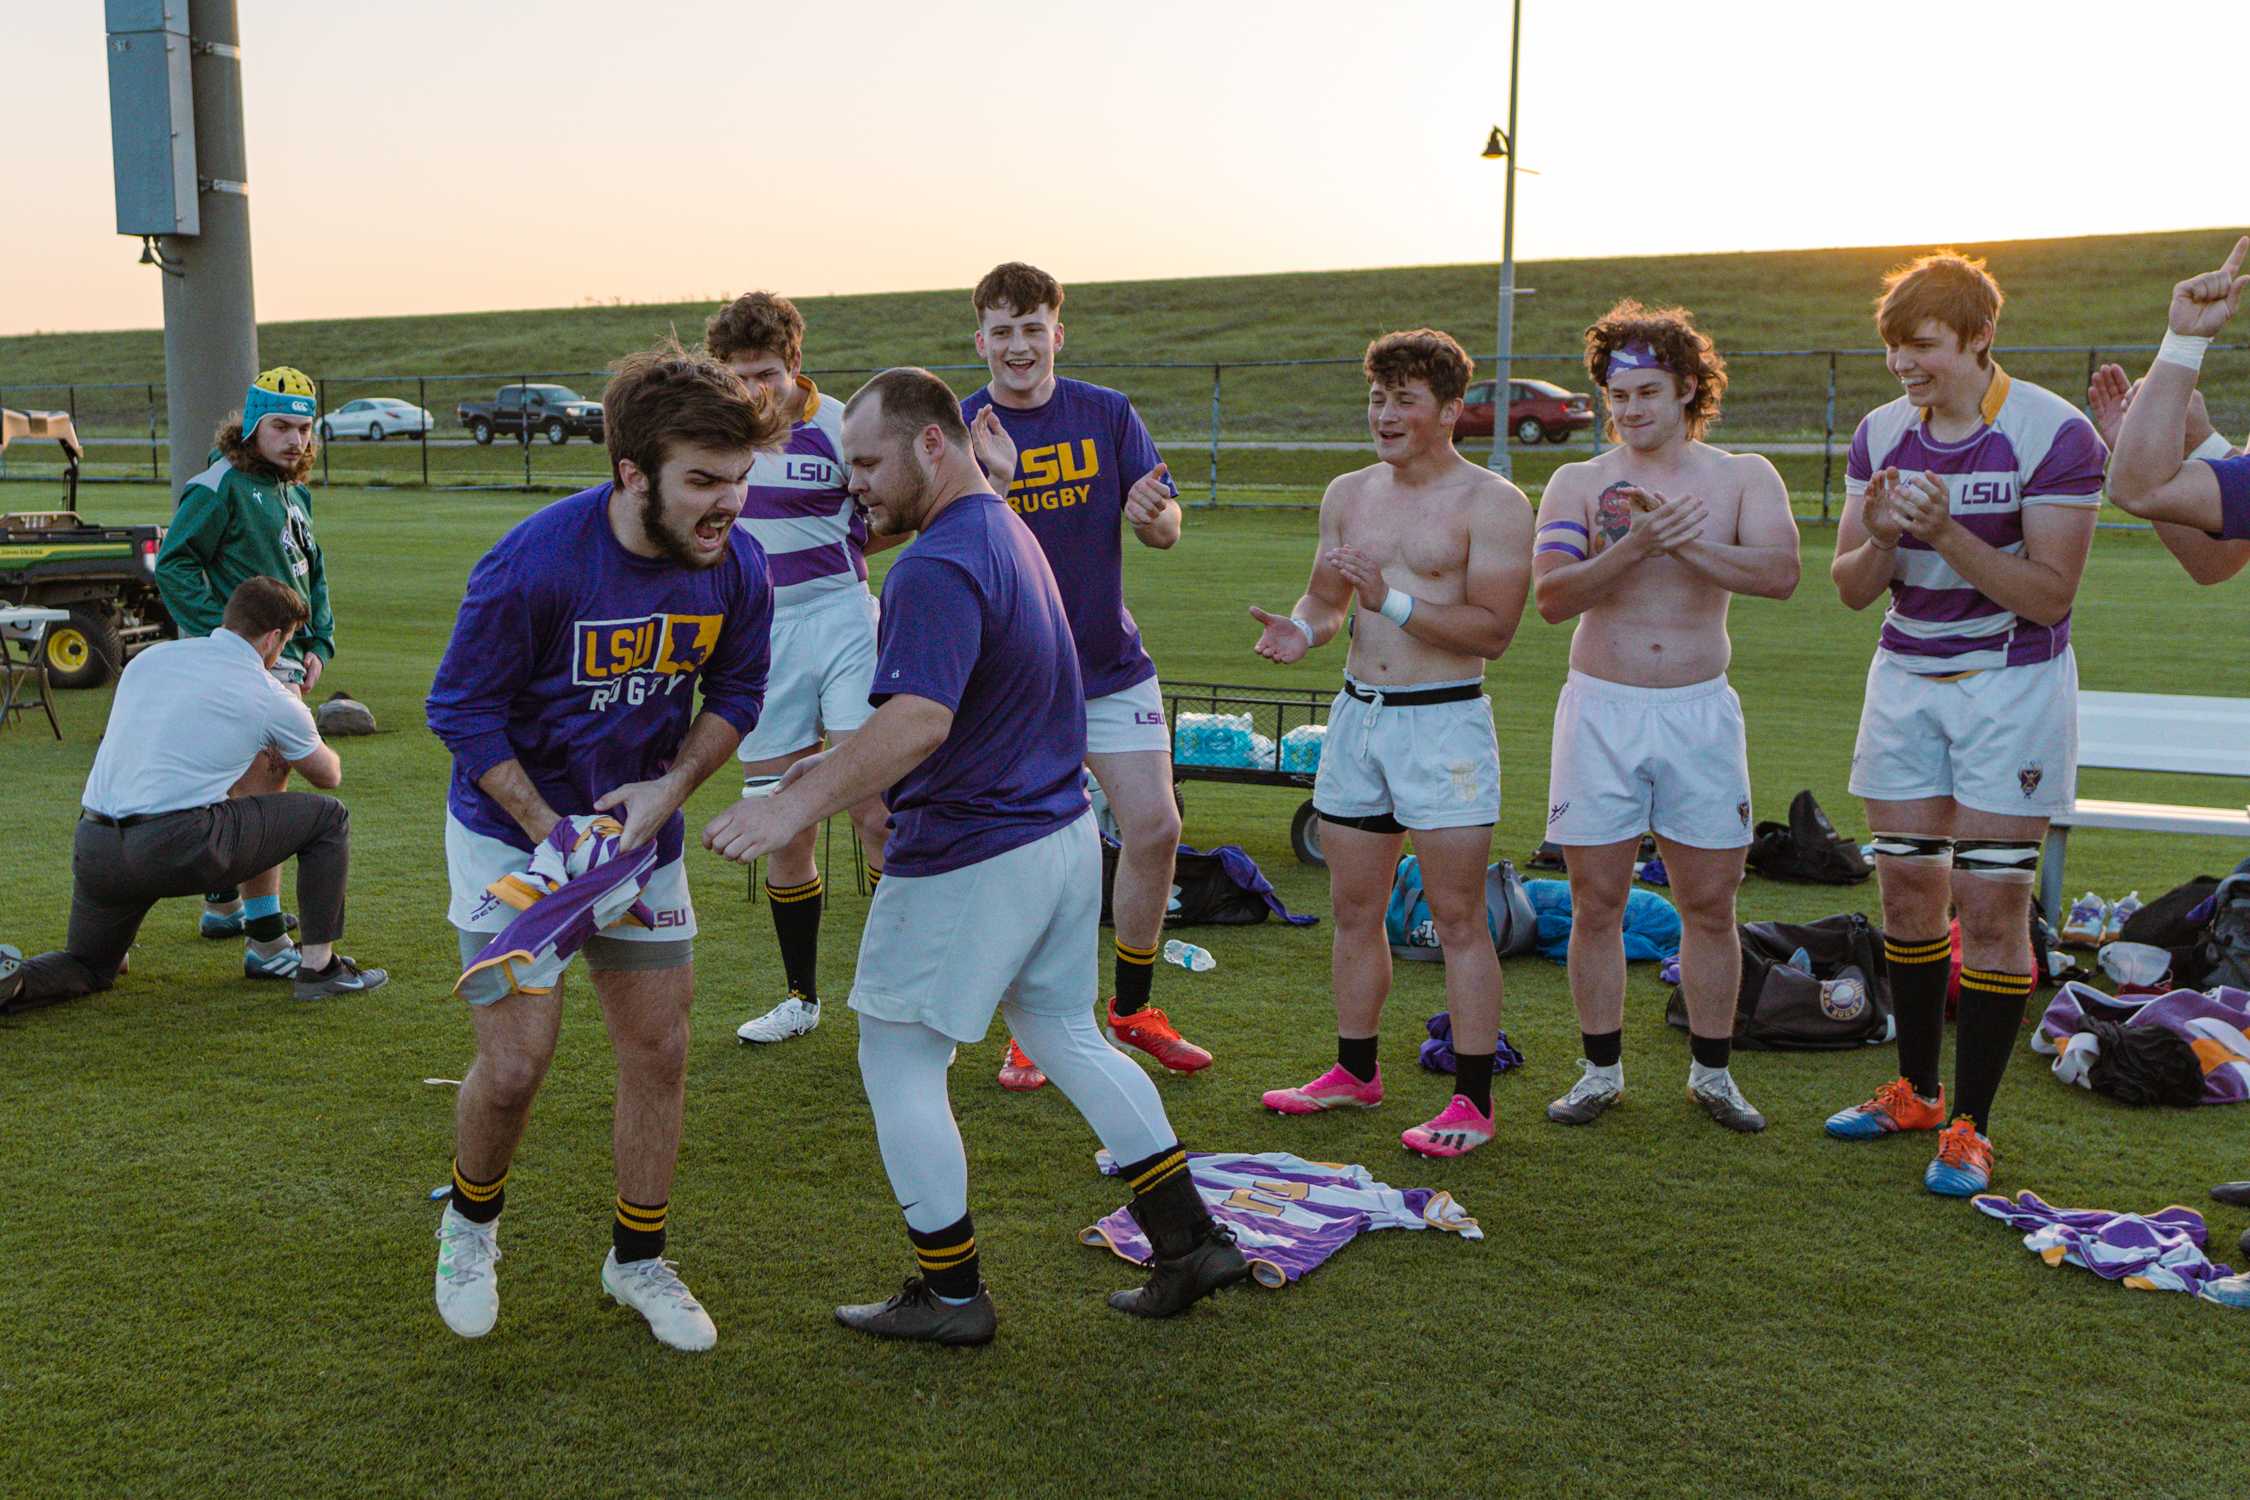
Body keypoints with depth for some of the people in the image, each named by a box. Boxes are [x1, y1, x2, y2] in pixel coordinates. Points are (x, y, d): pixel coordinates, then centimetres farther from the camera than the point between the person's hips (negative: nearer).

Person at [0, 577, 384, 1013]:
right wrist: (290, 753, 45)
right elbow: (329, 775, 22)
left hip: (93, 847, 6)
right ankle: (319, 966, 14)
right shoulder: (273, 699, 4)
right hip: (177, 849, -6)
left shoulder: (149, 658, 17)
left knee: (89, 968, 31)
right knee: (328, 818, 13)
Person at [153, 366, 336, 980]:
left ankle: (223, 904, 38)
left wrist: (318, 643, 11)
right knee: (259, 791, -13)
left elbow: (313, 572, 23)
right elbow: (173, 564, -14)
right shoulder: (220, 486, -11)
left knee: (265, 784, 21)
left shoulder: (293, 491, 17)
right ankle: (266, 942, -14)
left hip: (286, 661, 10)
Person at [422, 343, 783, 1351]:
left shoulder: (737, 567, -14)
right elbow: (462, 709, -16)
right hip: (513, 827, -4)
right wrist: (554, 833, -20)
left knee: (659, 1051, 6)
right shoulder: (534, 566, -27)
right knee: (514, 1065, -6)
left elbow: (735, 694, 2)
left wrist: (672, 786, -14)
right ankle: (472, 1223, 27)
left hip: (643, 830, 4)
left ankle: (638, 1259, 28)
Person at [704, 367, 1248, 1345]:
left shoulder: (937, 567, -21)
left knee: (898, 1063, 6)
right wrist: (846, 761, 21)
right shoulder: (1007, 532, 12)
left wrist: (798, 805, -38)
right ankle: (1192, 1240, 24)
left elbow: (920, 721, -34)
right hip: (1061, 833, 10)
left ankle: (952, 1294, 17)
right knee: (1065, 1037, 20)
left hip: (969, 860, -10)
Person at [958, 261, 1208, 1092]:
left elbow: (1164, 530, 0)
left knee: (1155, 827, 0)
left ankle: (1132, 1008, 20)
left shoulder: (1108, 414, 2)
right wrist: (996, 481, -32)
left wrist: (1155, 514, -23)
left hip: (1112, 664, 2)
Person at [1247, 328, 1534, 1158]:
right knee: (1354, 909, 13)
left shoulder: (1491, 503, -7)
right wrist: (1301, 629, -3)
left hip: (1444, 722, -6)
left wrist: (1393, 601, -22)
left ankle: (1472, 1100, 6)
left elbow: (1494, 631, -14)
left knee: (1458, 919, -2)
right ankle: (1355, 1072, 28)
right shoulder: (1348, 494, 12)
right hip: (1357, 714, 6)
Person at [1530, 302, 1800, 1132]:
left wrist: (1681, 541, -22)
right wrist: (1637, 544, -23)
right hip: (1600, 710, 0)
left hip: (1700, 712, 0)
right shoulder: (1579, 483, 2)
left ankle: (1711, 1071, 23)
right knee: (1596, 904, 5)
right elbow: (1551, 595, -11)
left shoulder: (1744, 477, 3)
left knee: (1709, 904, 7)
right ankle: (1601, 1070, 19)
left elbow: (1779, 573, -13)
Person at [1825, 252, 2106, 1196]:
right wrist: (1880, 540, -17)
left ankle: (1971, 1126, 7)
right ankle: (1915, 1091, 25)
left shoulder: (2053, 433, -13)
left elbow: (2050, 594, -16)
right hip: (1906, 679, 5)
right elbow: (1851, 588, 4)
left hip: (2012, 685, -5)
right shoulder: (1881, 433, 2)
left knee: (1991, 907, -4)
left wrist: (1947, 533, -27)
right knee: (1908, 892, 9)